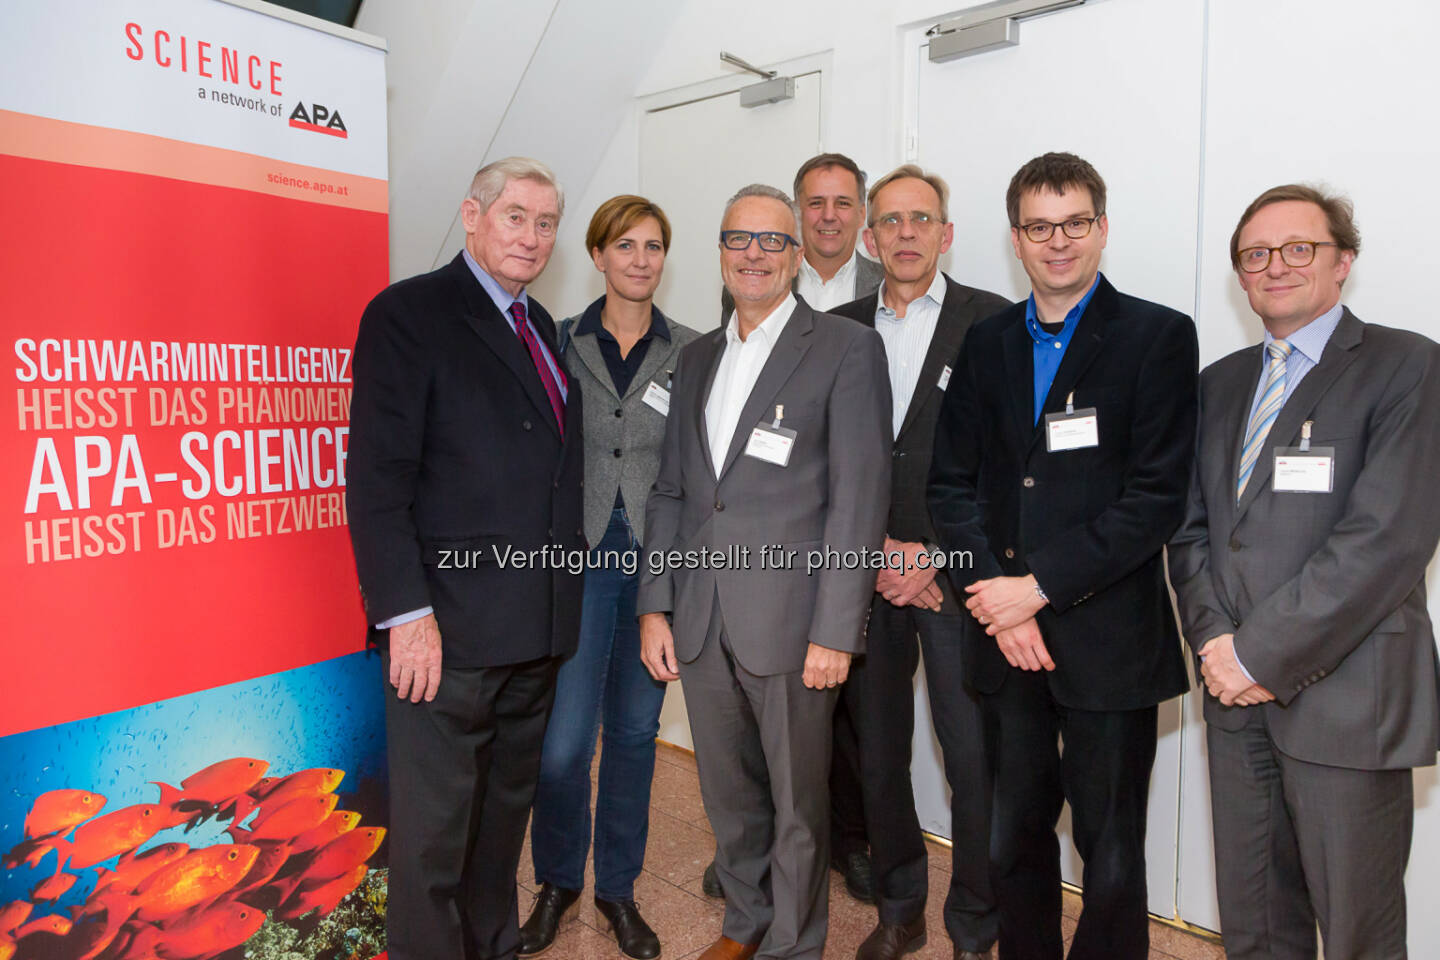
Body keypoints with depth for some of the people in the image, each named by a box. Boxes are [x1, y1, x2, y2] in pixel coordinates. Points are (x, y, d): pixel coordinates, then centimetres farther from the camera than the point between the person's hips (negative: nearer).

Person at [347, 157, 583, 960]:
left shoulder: (542, 328, 15)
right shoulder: (408, 313, -7)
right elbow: (378, 476, -14)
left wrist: (564, 598, 11)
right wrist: (408, 613, -19)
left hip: (537, 628, 7)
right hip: (449, 630, -7)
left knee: (505, 812, 21)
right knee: (433, 838, 6)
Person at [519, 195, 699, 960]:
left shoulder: (690, 352, 4)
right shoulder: (560, 343, 2)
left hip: (658, 559, 1)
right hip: (578, 555, -1)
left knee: (634, 732, 12)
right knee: (563, 743, -2)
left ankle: (618, 887, 32)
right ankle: (557, 881, 27)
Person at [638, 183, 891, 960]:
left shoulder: (847, 348, -4)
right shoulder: (696, 358, 14)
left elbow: (859, 495, -10)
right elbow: (669, 490, 13)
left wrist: (835, 631, -14)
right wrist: (654, 607, 7)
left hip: (791, 624, -5)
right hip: (701, 624, 5)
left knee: (796, 805, 10)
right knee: (728, 796, 19)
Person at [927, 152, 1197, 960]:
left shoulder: (1158, 336, -3)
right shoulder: (988, 343, 9)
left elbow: (1157, 497, -11)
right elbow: (953, 484, 5)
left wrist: (1041, 585, -15)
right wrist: (994, 593, -8)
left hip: (1109, 646, -3)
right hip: (1007, 642, 4)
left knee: (1111, 858, 11)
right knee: (1014, 842, 16)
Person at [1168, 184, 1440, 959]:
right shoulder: (1220, 383, 14)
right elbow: (1190, 525, 11)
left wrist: (1262, 653, -15)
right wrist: (1214, 640, -4)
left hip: (1344, 696, -5)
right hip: (1238, 690, 5)